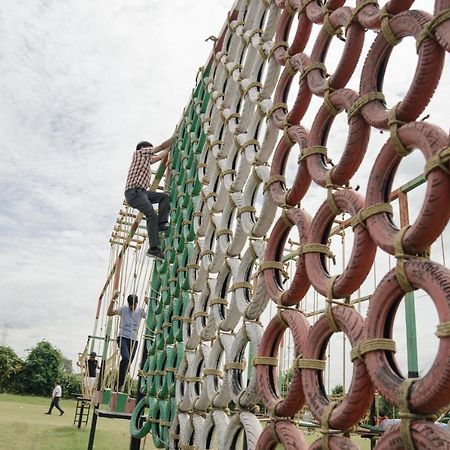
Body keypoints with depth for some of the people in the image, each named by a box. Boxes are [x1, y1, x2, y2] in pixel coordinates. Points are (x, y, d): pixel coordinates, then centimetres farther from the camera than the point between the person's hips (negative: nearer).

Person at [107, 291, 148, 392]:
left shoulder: (140, 310, 8)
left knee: (128, 362, 3)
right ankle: (120, 383, -15)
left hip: (134, 340, 3)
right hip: (123, 338, -3)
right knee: (126, 358, -25)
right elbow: (109, 313, -9)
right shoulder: (123, 309, 2)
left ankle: (120, 384, 16)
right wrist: (113, 300, -18)